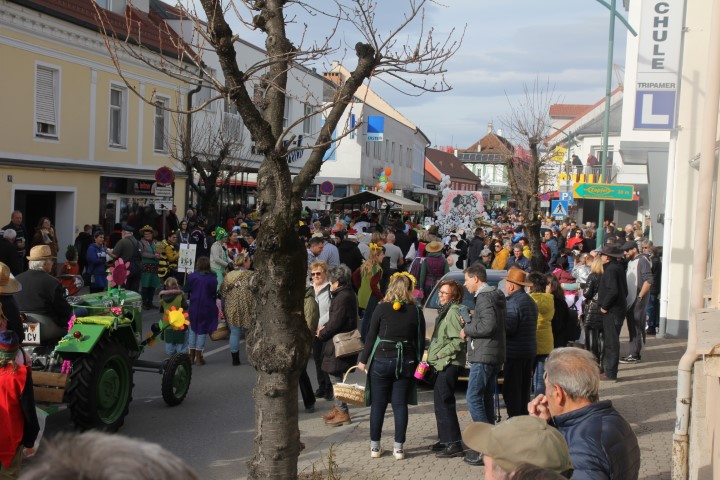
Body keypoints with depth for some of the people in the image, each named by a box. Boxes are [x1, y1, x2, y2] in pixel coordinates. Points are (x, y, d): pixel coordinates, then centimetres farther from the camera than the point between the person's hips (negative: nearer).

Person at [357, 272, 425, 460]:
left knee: (378, 405, 8)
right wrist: (416, 363, 13)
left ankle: (375, 446, 14)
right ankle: (399, 447, 10)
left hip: (382, 360, -1)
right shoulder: (416, 312, 0)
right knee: (400, 405, 8)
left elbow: (371, 337, -3)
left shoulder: (382, 309, -6)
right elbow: (421, 341, 3)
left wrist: (363, 360, 6)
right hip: (406, 362, 2)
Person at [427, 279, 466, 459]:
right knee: (440, 400, 16)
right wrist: (432, 354, 14)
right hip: (444, 363, 11)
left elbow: (459, 341, -21)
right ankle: (445, 439, 26)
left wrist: (438, 354, -16)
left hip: (450, 363, -11)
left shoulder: (454, 312, -15)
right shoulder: (446, 311, 17)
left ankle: (454, 444, -9)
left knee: (444, 401, -11)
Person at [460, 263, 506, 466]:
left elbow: (489, 325, -24)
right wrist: (471, 324, 13)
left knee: (473, 398, -9)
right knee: (486, 398, 14)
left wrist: (467, 329, -10)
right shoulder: (496, 296, 18)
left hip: (484, 357, -10)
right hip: (495, 356, 10)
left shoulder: (484, 297, -13)